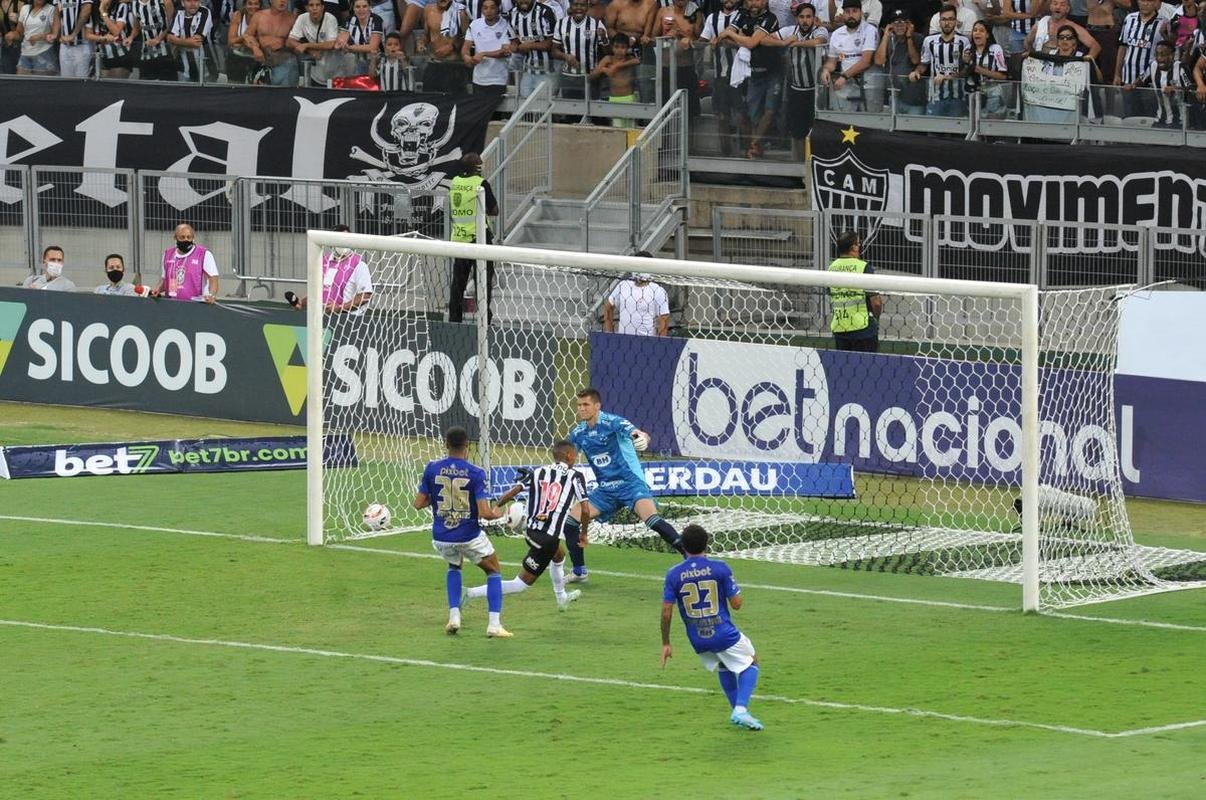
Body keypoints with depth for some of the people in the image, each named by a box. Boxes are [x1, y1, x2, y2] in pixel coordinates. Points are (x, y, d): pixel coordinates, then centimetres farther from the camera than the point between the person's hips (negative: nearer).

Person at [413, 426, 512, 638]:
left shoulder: (432, 469, -4)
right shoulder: (475, 473, -13)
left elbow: (419, 504, 0)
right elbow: (484, 513, -17)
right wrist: (496, 514, 5)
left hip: (441, 538, 3)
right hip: (469, 536, -3)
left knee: (454, 566, 34)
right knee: (494, 572, 17)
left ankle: (454, 616, 17)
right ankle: (494, 624, 2)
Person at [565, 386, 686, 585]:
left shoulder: (612, 422, -14)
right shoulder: (578, 433, 6)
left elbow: (635, 433, -31)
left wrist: (642, 437, -54)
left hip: (630, 483, -7)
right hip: (605, 490, 7)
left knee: (652, 520, -29)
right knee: (571, 520, 0)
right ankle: (579, 571, 15)